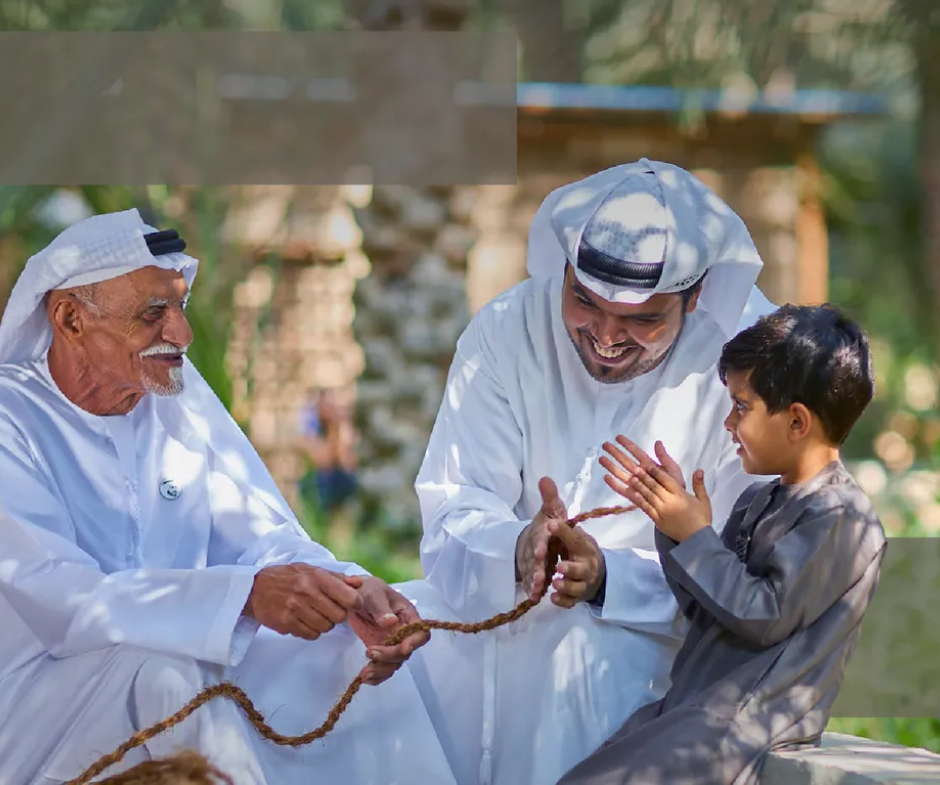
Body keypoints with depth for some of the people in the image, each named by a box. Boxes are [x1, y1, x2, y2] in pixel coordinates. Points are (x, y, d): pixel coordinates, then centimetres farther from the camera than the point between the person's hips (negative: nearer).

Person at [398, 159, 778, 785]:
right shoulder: (506, 332, -6)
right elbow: (452, 516, -11)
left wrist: (609, 578, -34)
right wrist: (517, 551, -35)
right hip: (503, 602, 3)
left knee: (593, 650, -35)